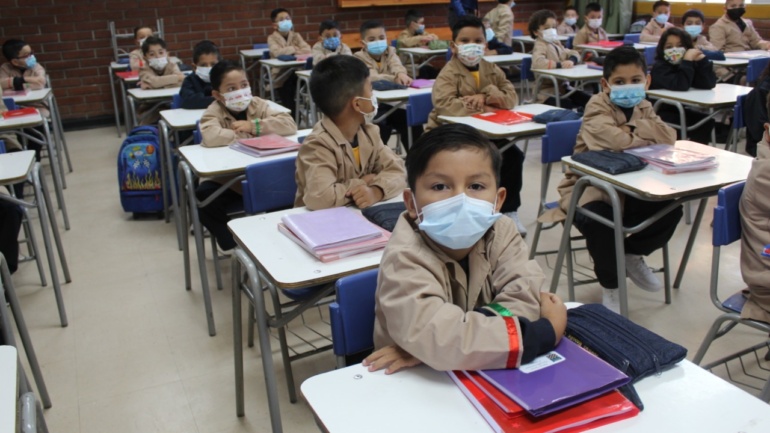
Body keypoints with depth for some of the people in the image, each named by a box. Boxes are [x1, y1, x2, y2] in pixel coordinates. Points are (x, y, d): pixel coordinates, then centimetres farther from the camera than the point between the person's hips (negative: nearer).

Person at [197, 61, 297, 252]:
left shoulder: (258, 105, -1)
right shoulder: (213, 112, -11)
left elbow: (290, 124, -14)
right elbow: (211, 137, -34)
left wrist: (255, 126, -23)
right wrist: (247, 136, -22)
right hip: (225, 180, -2)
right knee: (203, 198, -27)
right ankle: (232, 242, -2)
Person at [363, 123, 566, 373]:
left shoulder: (500, 233, -7)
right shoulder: (405, 258, -21)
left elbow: (525, 299, -20)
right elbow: (444, 340, -32)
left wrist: (442, 341, -29)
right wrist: (546, 331, -24)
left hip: (486, 373, 5)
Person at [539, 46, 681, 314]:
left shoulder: (643, 108, 8)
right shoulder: (597, 106, -12)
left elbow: (669, 136, -12)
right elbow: (615, 140, -32)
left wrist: (632, 127, -21)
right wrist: (647, 136, -13)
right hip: (589, 187, -6)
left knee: (671, 209, -12)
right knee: (598, 220, -34)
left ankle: (633, 255, 17)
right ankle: (610, 286, -6)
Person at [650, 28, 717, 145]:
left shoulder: (691, 64, 2)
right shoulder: (660, 67, -18)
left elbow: (708, 84, -13)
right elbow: (681, 86, -34)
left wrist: (701, 59, -19)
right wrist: (687, 60, -31)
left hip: (678, 110, 7)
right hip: (660, 114, -7)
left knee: (707, 121, -4)